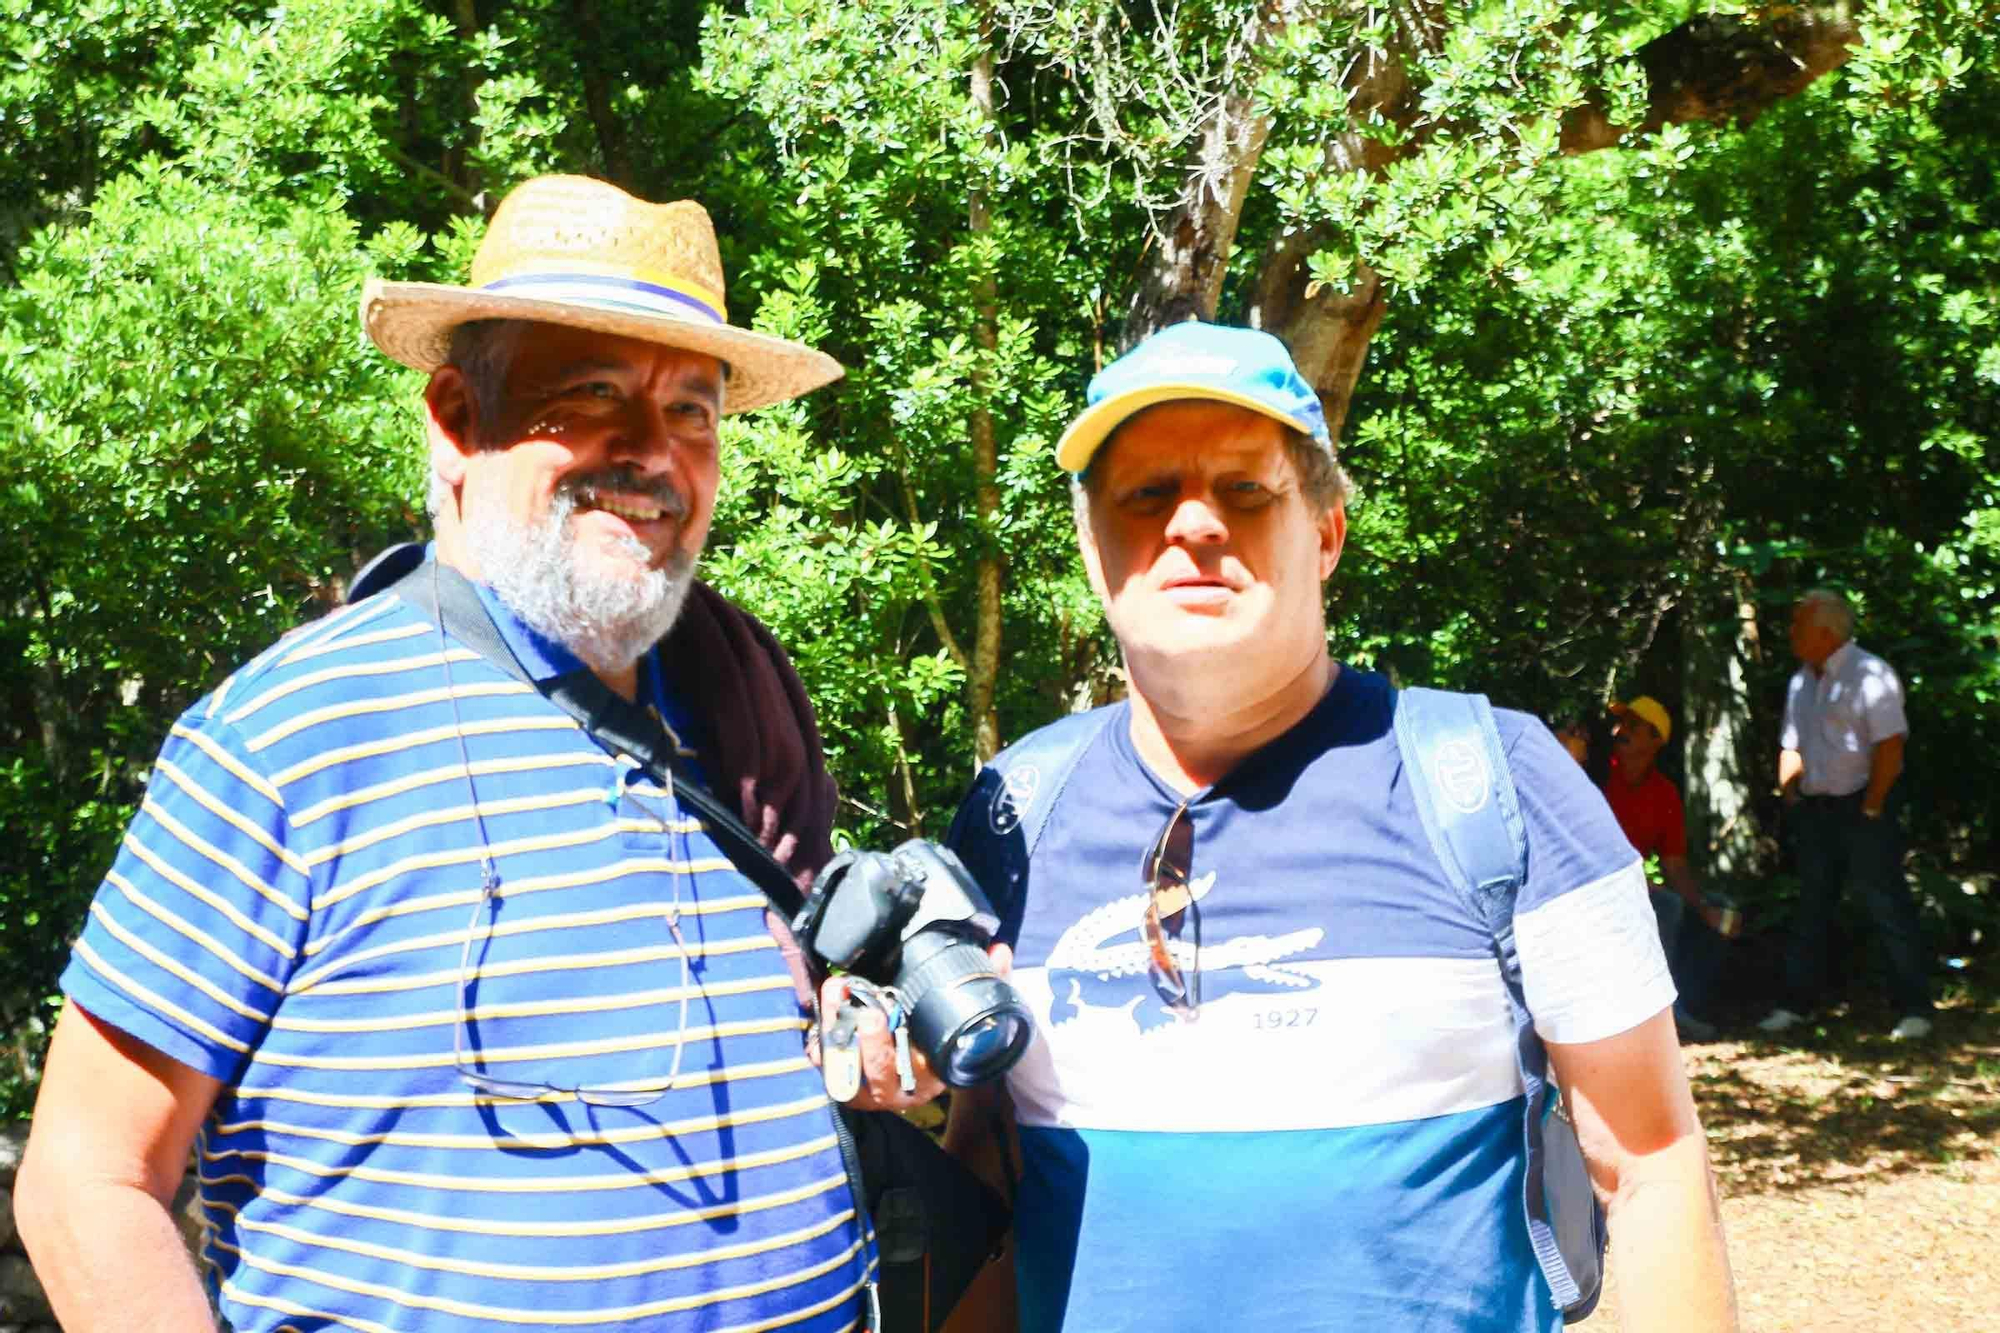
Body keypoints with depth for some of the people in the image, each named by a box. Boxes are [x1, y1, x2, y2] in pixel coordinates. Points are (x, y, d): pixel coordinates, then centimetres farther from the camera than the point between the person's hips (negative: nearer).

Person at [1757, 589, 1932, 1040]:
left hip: (1862, 809, -7)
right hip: (1815, 810, 8)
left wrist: (1871, 808, -16)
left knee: (1888, 908, -5)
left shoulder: (1868, 674, -13)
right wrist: (1789, 797, 8)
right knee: (1810, 909, 11)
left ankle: (1914, 1009, 1)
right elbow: (1791, 747, 20)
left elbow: (1890, 748, -18)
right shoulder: (1801, 682, 11)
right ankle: (1796, 1003, 17)